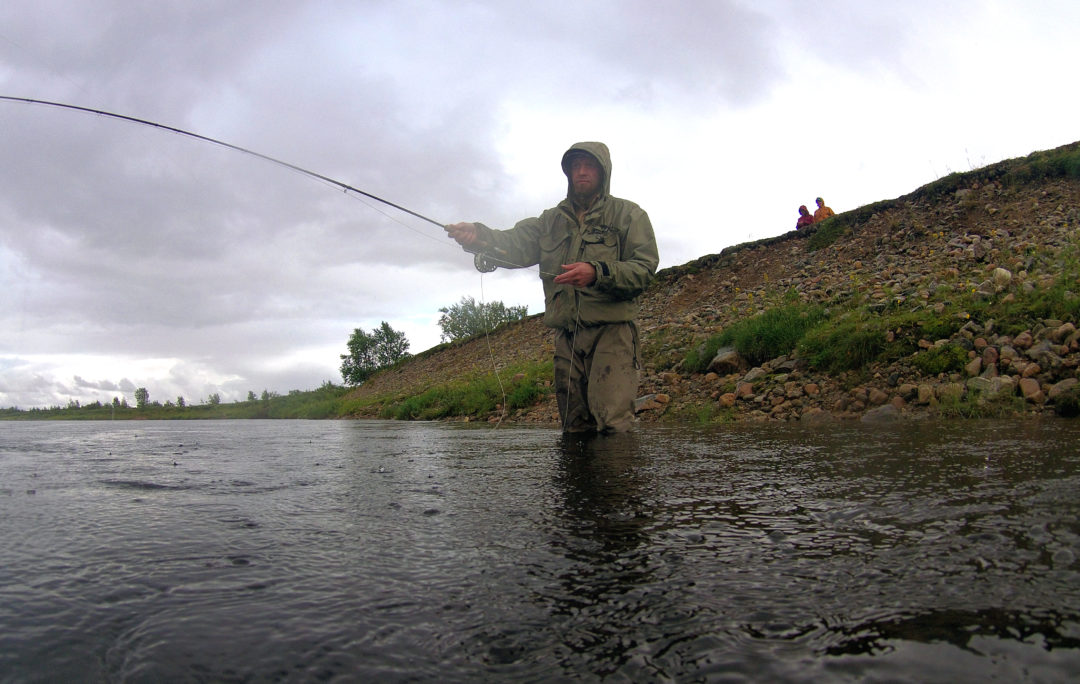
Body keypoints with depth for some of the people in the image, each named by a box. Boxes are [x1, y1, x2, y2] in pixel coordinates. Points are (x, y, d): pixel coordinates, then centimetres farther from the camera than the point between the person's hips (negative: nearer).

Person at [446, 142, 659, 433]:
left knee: (613, 424, -17)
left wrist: (597, 273, -22)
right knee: (574, 429, 7)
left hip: (611, 329, -4)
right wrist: (478, 236, -18)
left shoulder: (628, 215, 9)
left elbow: (644, 268, -4)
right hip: (566, 335, 4)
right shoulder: (551, 220, 21)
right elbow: (515, 244, 4)